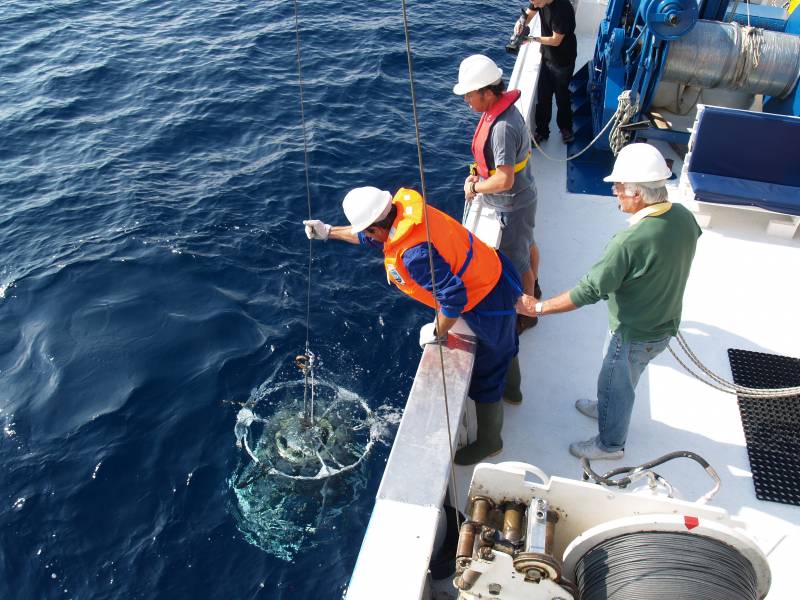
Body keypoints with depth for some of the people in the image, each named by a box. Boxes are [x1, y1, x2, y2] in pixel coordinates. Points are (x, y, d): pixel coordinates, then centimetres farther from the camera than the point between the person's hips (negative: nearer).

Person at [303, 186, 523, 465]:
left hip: (490, 303, -9)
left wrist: (437, 333, -19)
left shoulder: (415, 254, -38)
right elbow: (371, 236, 12)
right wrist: (328, 231, 16)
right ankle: (509, 388, 64)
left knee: (485, 376, 11)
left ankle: (488, 442, 33)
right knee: (503, 347, 35)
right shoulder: (403, 209, -8)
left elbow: (453, 298, -37)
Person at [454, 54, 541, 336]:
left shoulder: (502, 127, -35)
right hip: (522, 196, 10)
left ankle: (526, 313, 28)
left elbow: (505, 180, -35)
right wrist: (478, 173, 0)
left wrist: (474, 188, -20)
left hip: (513, 205, -10)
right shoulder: (501, 108, -4)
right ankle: (532, 287, 54)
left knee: (516, 261, 8)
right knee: (527, 244, 30)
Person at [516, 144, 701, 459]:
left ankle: (610, 444, 42)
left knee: (614, 385, 19)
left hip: (636, 335, -7)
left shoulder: (630, 241, -37)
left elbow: (589, 291, -32)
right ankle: (607, 408, 59)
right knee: (624, 378, 32)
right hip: (666, 324, 7)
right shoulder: (684, 216, -13)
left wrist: (538, 308, -22)